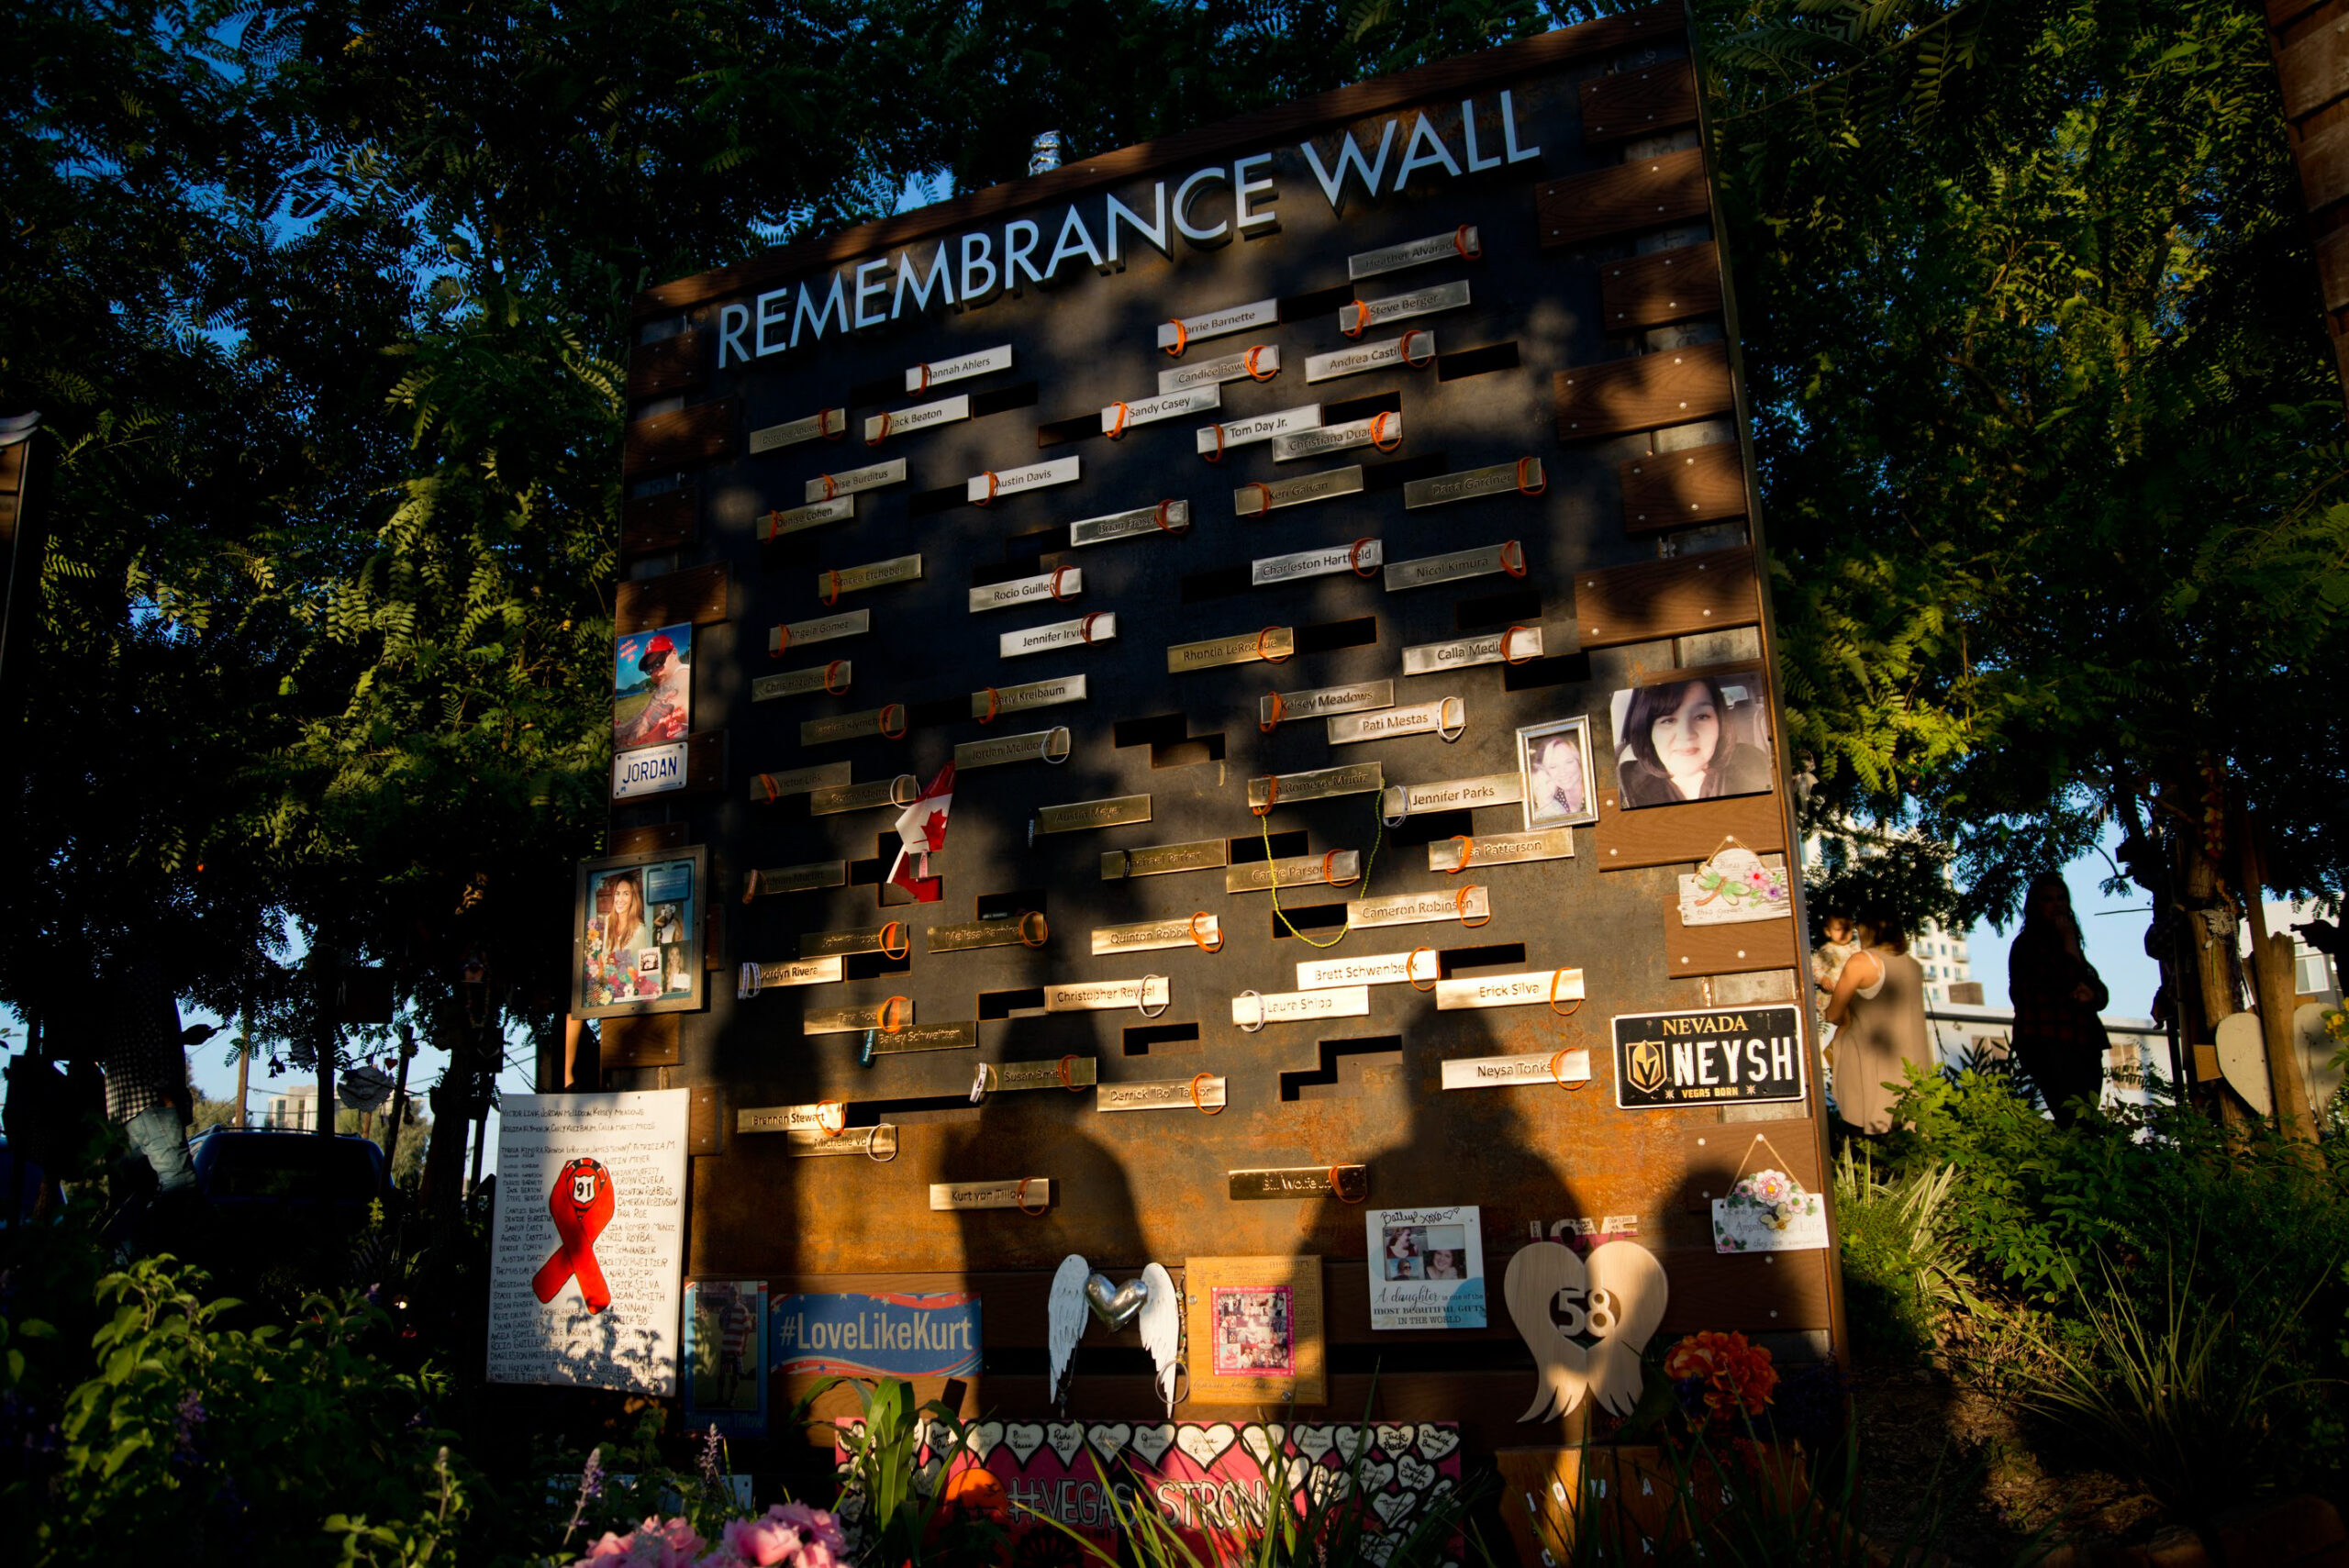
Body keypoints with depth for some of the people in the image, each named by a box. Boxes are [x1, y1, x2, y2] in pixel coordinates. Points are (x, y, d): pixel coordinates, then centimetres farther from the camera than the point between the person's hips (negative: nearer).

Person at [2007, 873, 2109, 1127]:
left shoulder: (2063, 945, 26)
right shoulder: (2028, 943, 0)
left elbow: (2101, 995, 19)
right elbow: (2069, 982, -11)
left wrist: (2090, 994, -6)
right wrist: (2069, 940, 0)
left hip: (2082, 1049, 8)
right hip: (2048, 1047, -8)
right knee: (2075, 1123, -23)